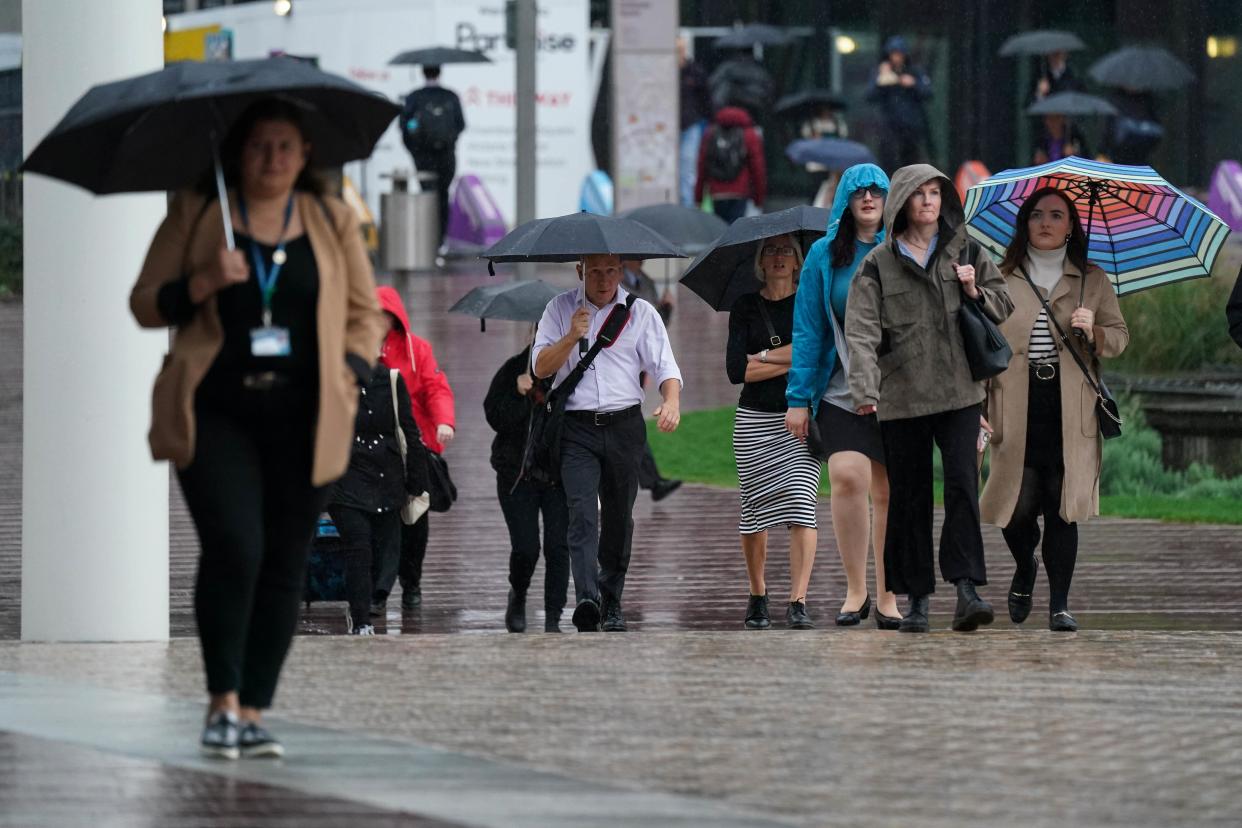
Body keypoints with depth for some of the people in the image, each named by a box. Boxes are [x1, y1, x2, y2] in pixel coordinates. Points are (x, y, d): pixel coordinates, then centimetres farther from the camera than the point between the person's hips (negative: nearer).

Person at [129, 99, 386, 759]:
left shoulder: (333, 222, 12)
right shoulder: (193, 217, 7)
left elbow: (365, 312, 16)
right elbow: (144, 306, 6)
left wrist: (349, 374, -1)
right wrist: (203, 282, -12)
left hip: (301, 420, 2)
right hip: (216, 413, -2)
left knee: (285, 566, 1)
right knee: (233, 548, -18)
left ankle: (254, 712, 7)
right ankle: (223, 701, -10)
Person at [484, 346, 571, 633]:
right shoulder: (513, 371, -2)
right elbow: (495, 418, -7)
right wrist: (519, 393, -21)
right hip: (518, 476, -1)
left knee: (558, 547, -6)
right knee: (525, 547, -4)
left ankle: (553, 620, 1)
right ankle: (518, 596, 27)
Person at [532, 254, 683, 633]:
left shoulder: (641, 313, 8)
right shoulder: (560, 310, 9)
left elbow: (664, 365, 2)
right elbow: (541, 367, 3)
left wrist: (671, 401, -19)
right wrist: (572, 336, -13)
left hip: (624, 427, 2)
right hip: (576, 429, -2)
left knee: (619, 517, 8)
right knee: (582, 512, -18)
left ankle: (612, 601, 22)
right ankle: (586, 598, -30)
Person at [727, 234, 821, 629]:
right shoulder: (746, 307, 8)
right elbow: (736, 370, -2)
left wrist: (765, 357, -7)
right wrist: (793, 362, -7)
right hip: (755, 419, 2)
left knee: (801, 503, -14)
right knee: (755, 509, 2)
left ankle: (798, 602, -17)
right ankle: (757, 595, 20)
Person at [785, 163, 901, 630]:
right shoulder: (825, 255, 5)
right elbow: (807, 330, 5)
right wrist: (798, 398, -1)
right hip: (841, 392, -1)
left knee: (889, 492, 3)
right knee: (847, 476, -18)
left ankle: (887, 596, 13)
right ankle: (855, 589, -7)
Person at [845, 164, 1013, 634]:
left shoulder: (966, 254, 10)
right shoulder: (878, 265, 2)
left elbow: (1003, 307, 18)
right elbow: (862, 331, -7)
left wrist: (975, 292, -5)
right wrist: (865, 388, -22)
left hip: (958, 392, 1)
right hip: (902, 397, -1)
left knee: (962, 484, -12)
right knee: (909, 496, 4)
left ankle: (967, 590, -16)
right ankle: (916, 599, 11)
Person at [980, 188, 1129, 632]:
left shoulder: (1093, 281, 13)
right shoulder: (1002, 279, 11)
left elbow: (1120, 337, 14)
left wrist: (1093, 332, -8)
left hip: (1070, 410, 0)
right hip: (1017, 407, 0)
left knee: (1062, 508, -4)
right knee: (1018, 507, -5)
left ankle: (1059, 604, 3)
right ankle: (1025, 569, 28)